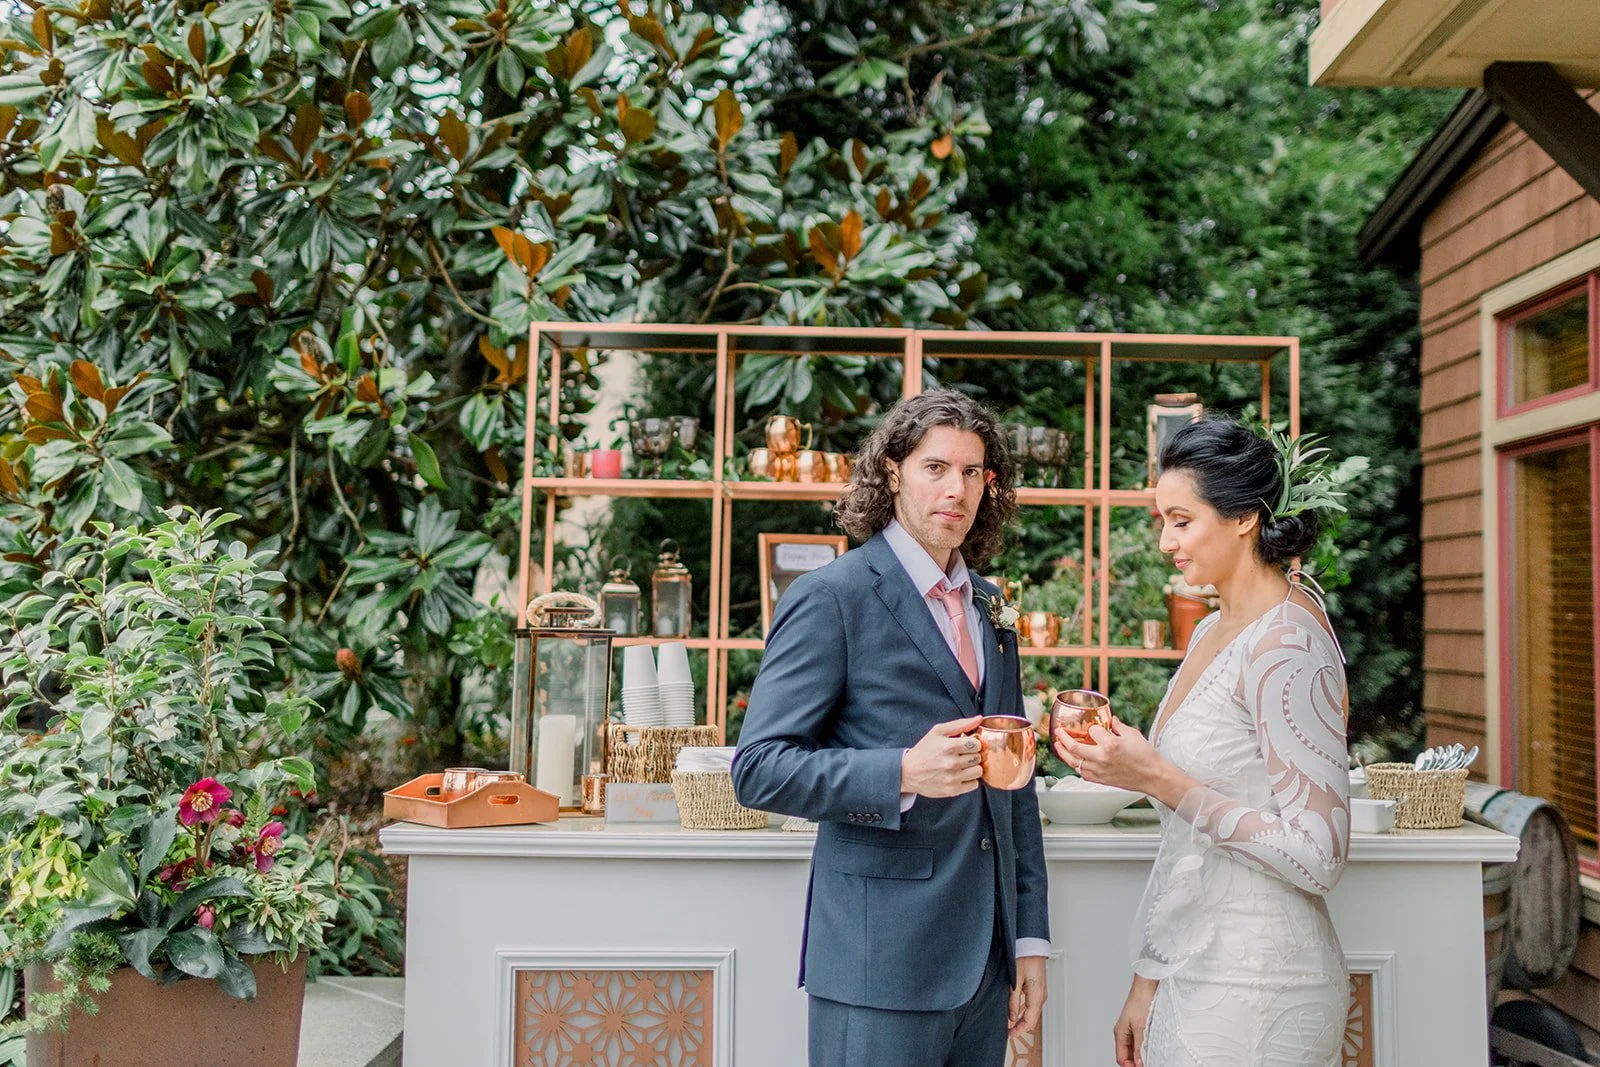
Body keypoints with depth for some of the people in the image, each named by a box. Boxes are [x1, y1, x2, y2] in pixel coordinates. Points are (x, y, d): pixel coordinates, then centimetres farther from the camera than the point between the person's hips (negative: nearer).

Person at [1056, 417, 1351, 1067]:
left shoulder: (1287, 647, -18)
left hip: (1255, 995, -8)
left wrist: (1159, 780, -23)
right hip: (1189, 977, 8)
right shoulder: (1213, 633, 8)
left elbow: (1317, 856, -22)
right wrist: (1148, 981, 14)